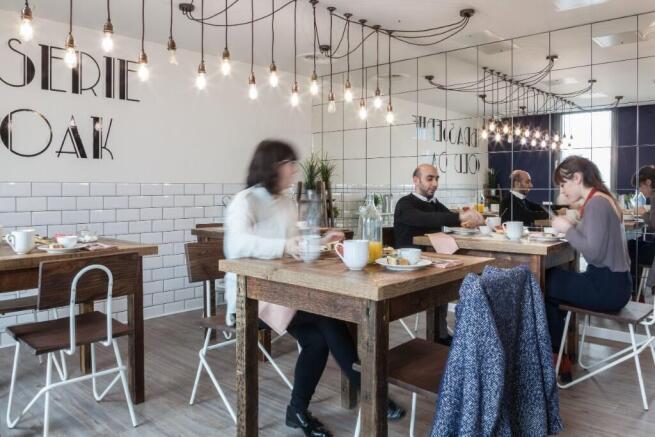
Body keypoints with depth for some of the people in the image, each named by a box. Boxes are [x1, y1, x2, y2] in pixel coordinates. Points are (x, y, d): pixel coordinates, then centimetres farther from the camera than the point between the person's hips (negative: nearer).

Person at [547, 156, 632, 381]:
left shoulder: (596, 203, -18)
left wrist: (568, 229, -14)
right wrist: (572, 225, 1)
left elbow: (593, 251, -26)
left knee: (544, 284, -3)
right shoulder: (602, 199, 13)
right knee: (550, 279, 11)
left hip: (607, 287, -9)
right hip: (612, 282, 9)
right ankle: (558, 356, 18)